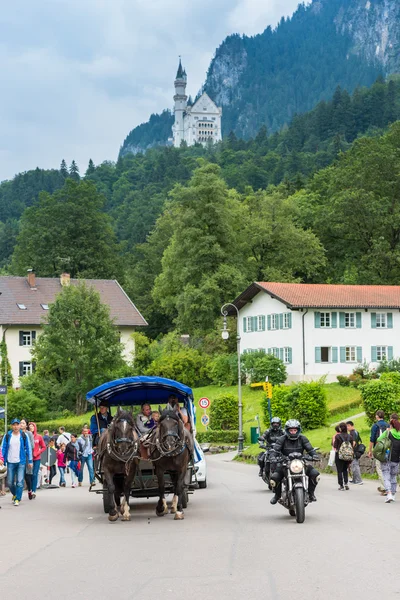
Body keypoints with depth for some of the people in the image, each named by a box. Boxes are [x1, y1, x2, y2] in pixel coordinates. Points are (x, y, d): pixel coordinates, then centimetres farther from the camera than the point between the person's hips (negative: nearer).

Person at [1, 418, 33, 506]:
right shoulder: (7, 436, 2)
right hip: (10, 462, 2)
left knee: (20, 482, -8)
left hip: (21, 462, -1)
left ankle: (17, 499, 0)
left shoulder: (24, 436, 1)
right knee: (10, 482, 7)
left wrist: (30, 461, 4)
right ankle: (14, 494, 33)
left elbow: (28, 448, 5)